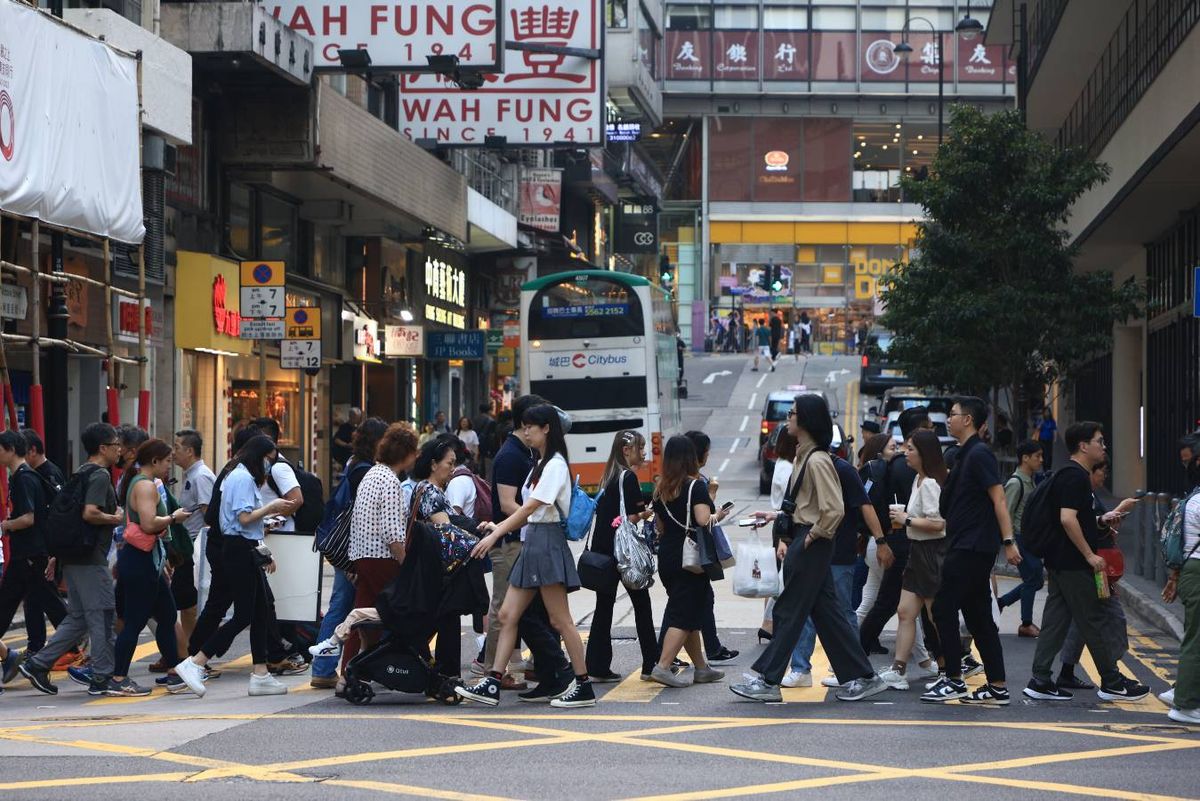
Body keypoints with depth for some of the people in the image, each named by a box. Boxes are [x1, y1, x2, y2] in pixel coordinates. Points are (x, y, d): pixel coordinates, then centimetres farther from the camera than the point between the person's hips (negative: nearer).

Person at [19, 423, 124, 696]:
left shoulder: (80, 474, 17)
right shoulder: (100, 475, -12)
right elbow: (90, 513, -26)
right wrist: (115, 519, -9)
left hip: (73, 557, 10)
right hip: (92, 560, -10)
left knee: (78, 618, 14)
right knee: (102, 618, -2)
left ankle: (37, 664, 10)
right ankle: (102, 678, 1)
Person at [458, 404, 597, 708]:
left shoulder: (555, 465, -11)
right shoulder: (540, 465, 18)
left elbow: (530, 507, -19)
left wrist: (495, 534, -22)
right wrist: (499, 526, 6)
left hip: (548, 542, -10)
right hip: (532, 543, 10)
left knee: (560, 620, -6)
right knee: (507, 615, 4)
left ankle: (584, 687, 0)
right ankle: (492, 685, 3)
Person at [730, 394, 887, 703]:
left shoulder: (817, 460, -18)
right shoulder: (805, 457, 13)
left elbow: (834, 509, -24)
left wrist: (812, 536, -15)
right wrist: (778, 516, 13)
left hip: (811, 545, -10)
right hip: (803, 542, 10)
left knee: (789, 613, -3)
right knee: (826, 612, 11)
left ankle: (767, 681, 3)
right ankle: (862, 678, 13)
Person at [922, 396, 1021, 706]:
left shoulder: (979, 454, -11)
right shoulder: (966, 455, 19)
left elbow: (998, 498, -18)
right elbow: (950, 509, 25)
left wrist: (1008, 541, -24)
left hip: (972, 548, -10)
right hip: (968, 548, 10)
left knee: (944, 608, -7)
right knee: (978, 617, 8)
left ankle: (954, 681, -3)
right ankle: (997, 688, 8)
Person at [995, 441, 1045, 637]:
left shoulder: (1030, 481, 13)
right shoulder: (1015, 483, -15)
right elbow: (1006, 515, -18)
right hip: (1020, 539, -9)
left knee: (1036, 579, 12)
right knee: (1032, 579, -5)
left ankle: (999, 602, 23)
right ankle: (1026, 624, 6)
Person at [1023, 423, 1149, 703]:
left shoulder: (1068, 475, 16)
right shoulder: (1075, 477, -16)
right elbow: (1067, 519, -25)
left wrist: (1101, 521, 23)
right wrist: (1090, 555, -22)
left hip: (1059, 561, 10)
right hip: (1073, 564, -10)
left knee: (1055, 621, 8)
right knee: (1094, 622, -2)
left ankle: (1040, 682, 7)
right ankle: (1112, 683, 5)